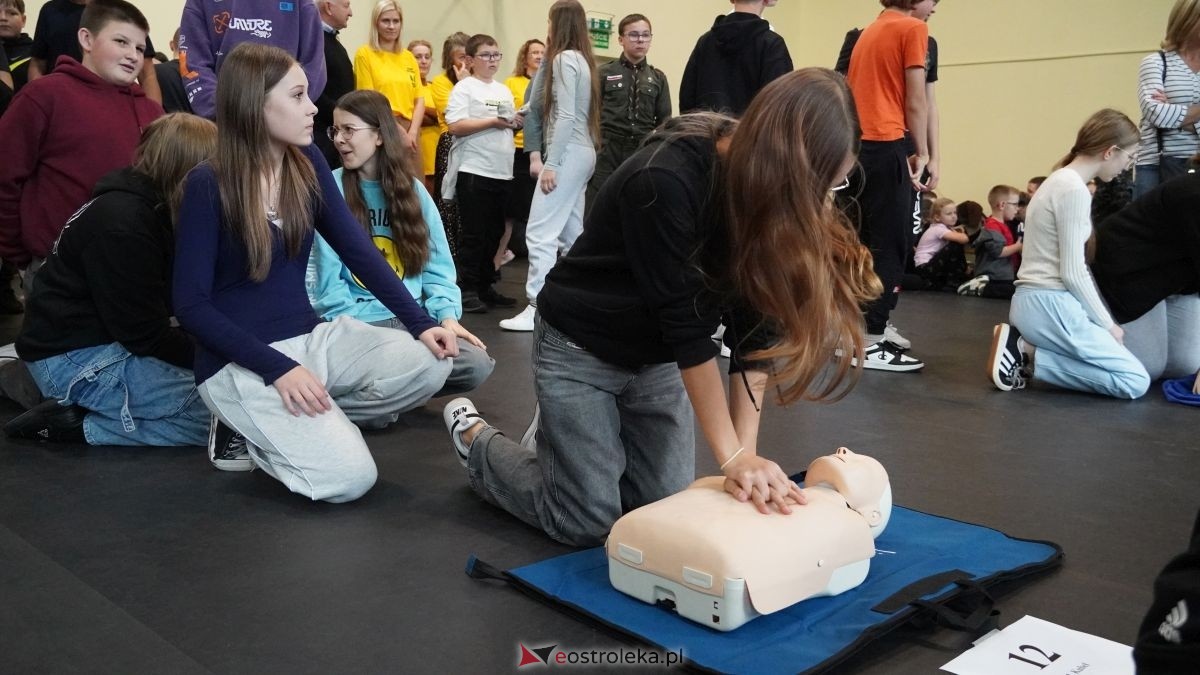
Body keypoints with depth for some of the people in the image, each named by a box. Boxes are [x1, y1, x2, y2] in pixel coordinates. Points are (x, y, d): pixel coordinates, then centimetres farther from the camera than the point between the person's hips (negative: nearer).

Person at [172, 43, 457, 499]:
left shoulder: (306, 162, 1)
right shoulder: (208, 186, -15)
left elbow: (357, 250, 2)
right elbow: (191, 306, -15)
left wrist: (420, 324, -8)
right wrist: (278, 368, -24)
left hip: (310, 337, 7)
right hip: (240, 360, -6)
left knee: (428, 364, -15)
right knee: (347, 478, -22)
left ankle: (307, 418, 1)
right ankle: (247, 427, 4)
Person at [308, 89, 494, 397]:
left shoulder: (412, 189, 10)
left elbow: (436, 263, 8)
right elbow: (327, 275, -5)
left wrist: (447, 315, -9)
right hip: (356, 322, -4)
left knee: (477, 365, -20)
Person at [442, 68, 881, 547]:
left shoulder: (760, 188, -12)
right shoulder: (664, 182, -33)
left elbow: (752, 322, -15)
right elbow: (685, 322, -30)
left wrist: (747, 450, -21)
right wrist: (733, 456, -27)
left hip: (657, 352, 7)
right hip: (581, 347, -6)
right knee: (588, 523, -2)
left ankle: (564, 429, 31)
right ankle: (476, 440, 21)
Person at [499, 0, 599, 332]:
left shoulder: (564, 59, -9)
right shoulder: (582, 58, 18)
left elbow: (565, 116, -18)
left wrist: (550, 163, -19)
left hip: (568, 153, -10)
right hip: (582, 152, 10)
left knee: (540, 231, -11)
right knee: (571, 233, 11)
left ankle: (538, 307, -14)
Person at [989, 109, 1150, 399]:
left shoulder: (1062, 180, 16)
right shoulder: (1074, 190, -14)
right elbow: (1073, 274, -16)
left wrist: (1104, 320, 15)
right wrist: (1107, 323, -4)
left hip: (1035, 301, 10)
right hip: (1049, 304, -10)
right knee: (1135, 381, -8)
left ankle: (1023, 346, 7)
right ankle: (1029, 357, -9)